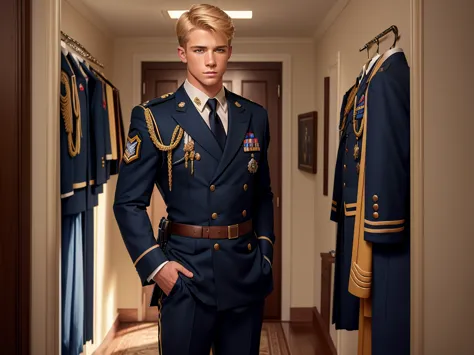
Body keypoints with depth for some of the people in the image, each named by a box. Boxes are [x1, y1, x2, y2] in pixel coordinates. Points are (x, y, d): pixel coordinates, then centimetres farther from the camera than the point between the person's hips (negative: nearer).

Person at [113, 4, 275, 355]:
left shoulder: (254, 116, 7)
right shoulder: (154, 117, -4)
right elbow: (129, 202, -5)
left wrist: (265, 250, 4)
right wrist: (155, 264, -13)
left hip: (247, 272, 4)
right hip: (186, 273, -3)